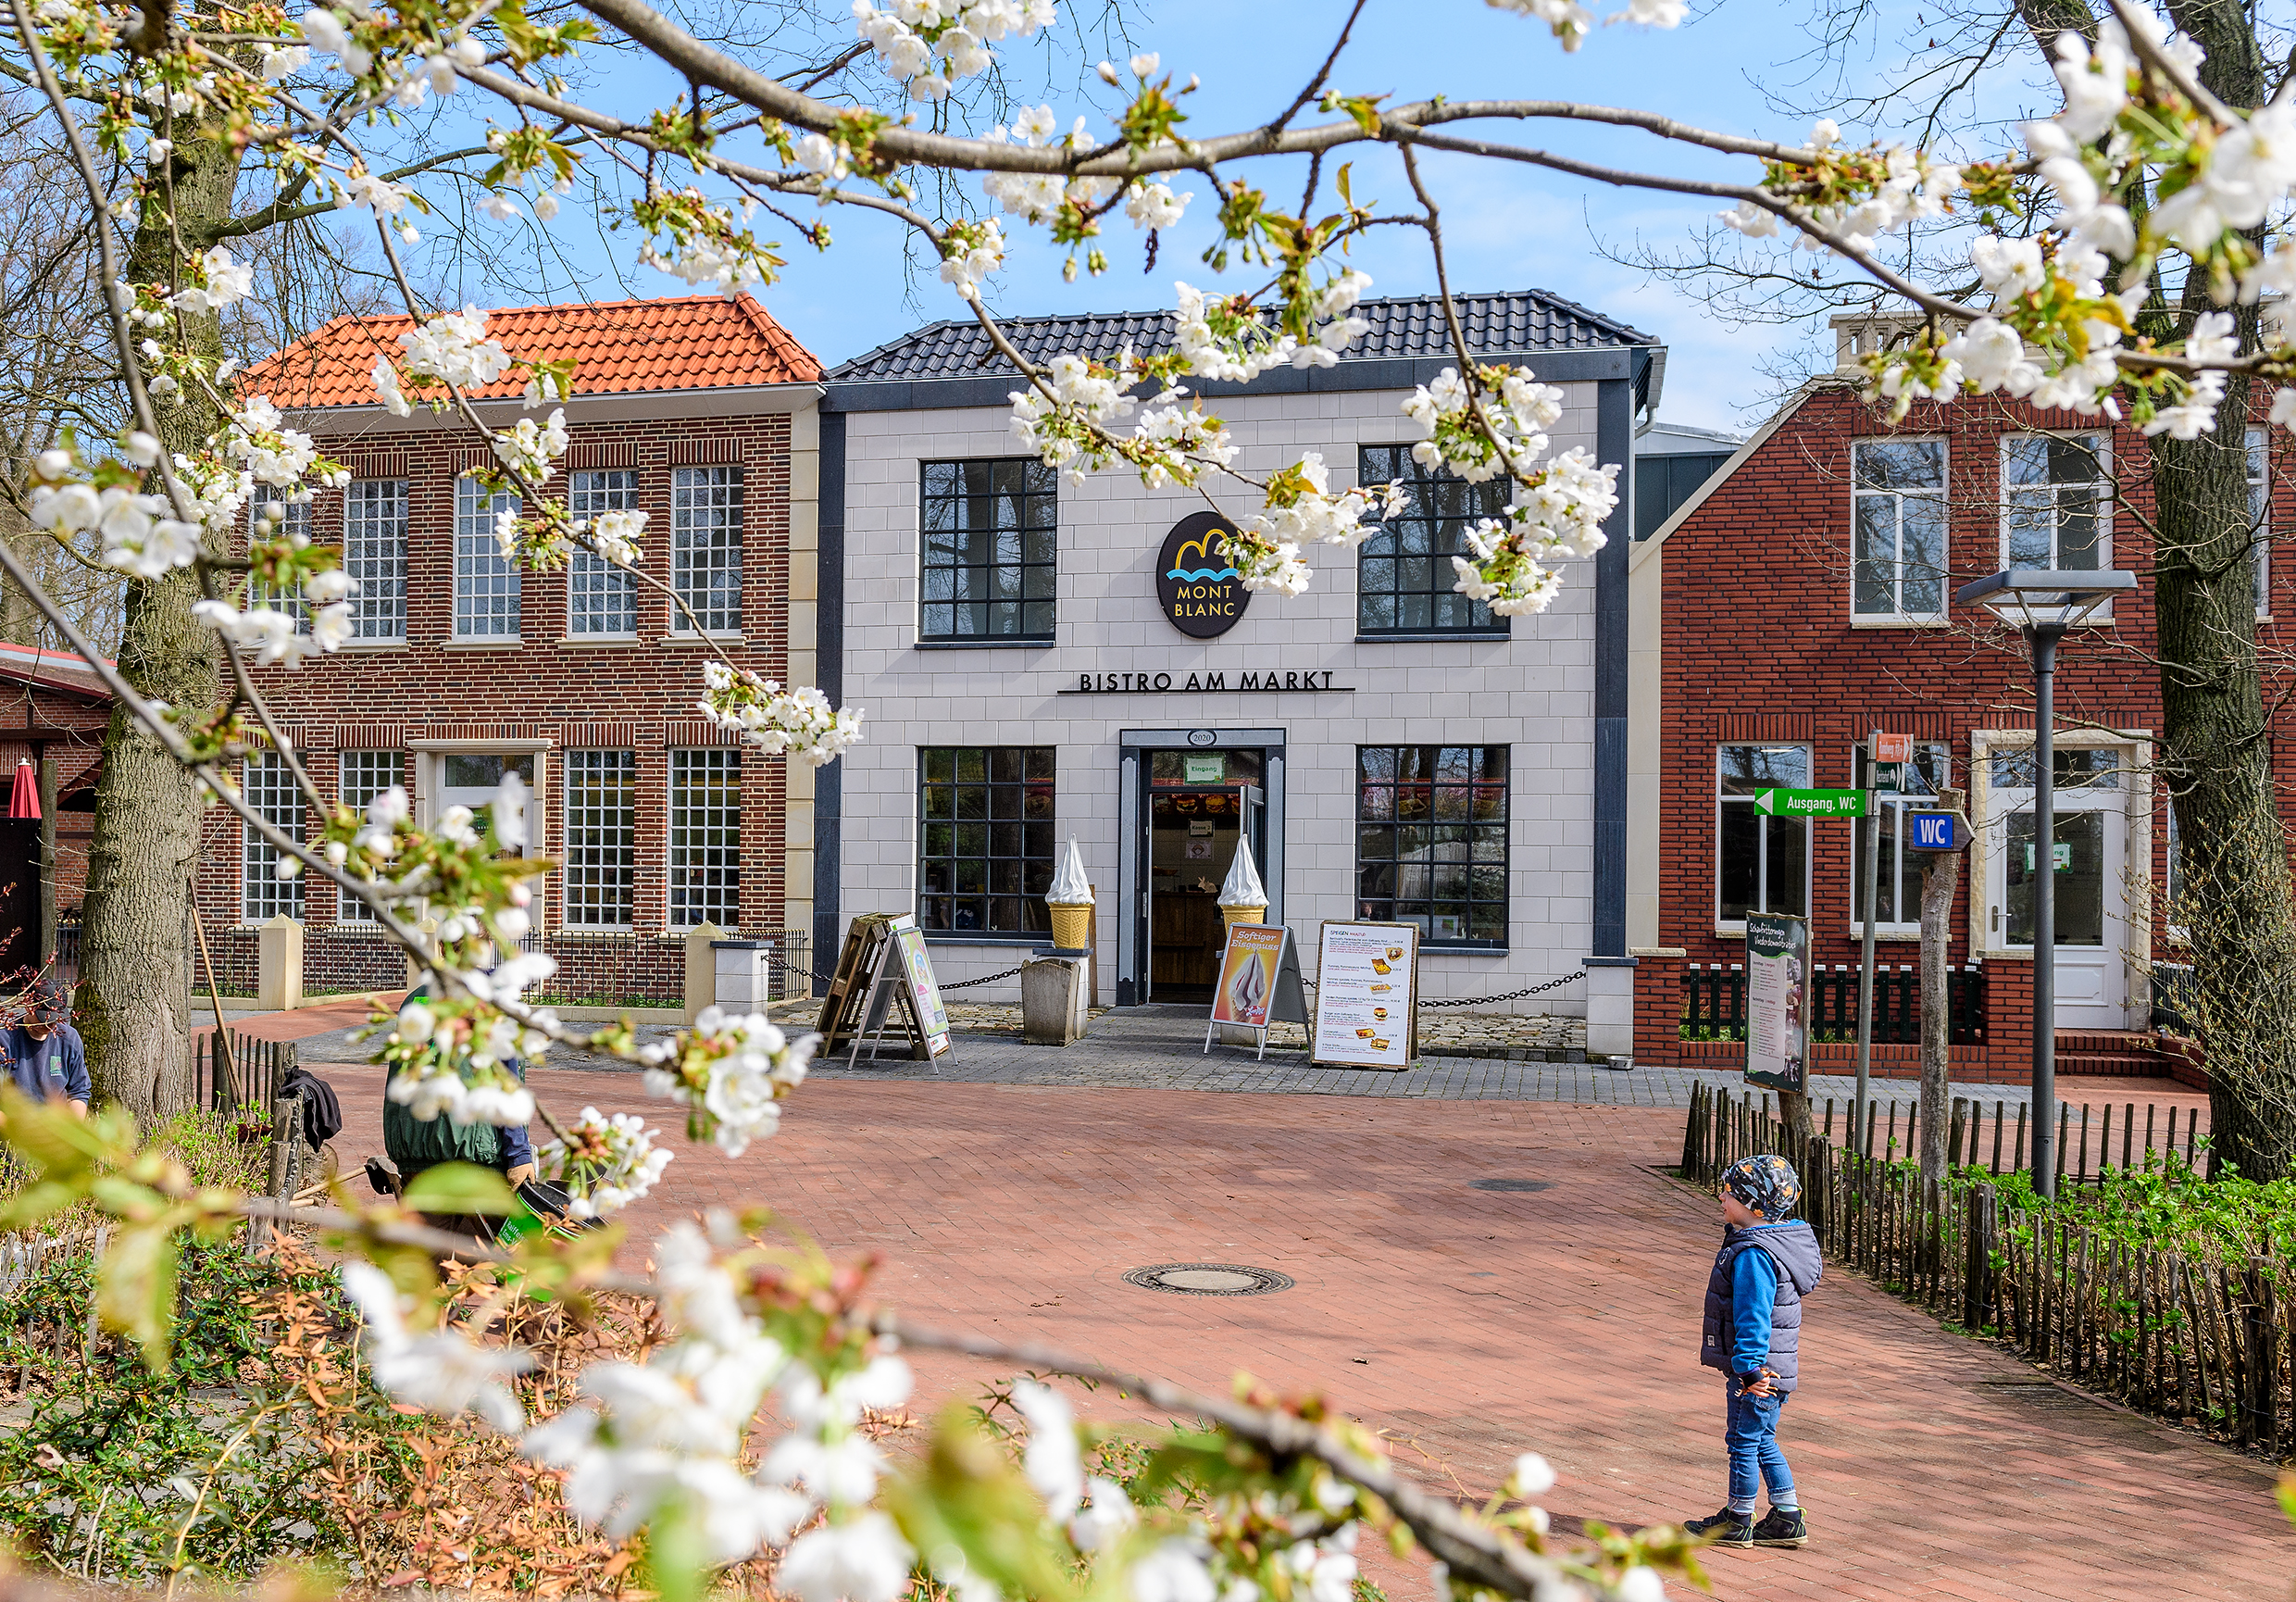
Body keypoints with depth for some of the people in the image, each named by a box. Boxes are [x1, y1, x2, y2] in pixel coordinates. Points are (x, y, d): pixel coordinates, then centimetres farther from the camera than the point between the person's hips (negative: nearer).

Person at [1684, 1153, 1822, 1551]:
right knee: (1762, 1441, 18)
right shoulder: (1785, 1238, 10)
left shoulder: (1754, 1255, -24)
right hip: (1773, 1366, 10)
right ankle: (1788, 1519, 25)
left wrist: (1748, 1368, -24)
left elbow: (1753, 1317, -26)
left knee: (1744, 1440, 4)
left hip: (1757, 1368, -10)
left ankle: (1737, 1522, 17)